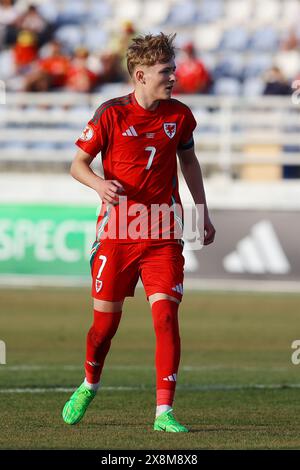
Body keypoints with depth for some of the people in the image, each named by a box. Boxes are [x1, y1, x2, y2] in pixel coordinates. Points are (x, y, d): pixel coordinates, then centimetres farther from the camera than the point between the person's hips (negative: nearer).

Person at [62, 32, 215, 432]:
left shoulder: (179, 115, 3)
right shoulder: (111, 114, -7)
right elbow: (78, 164, 0)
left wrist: (203, 215, 20)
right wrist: (99, 183, -22)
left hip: (163, 235, 2)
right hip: (117, 233, -2)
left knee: (166, 315, -12)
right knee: (106, 321, 6)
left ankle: (164, 412, -10)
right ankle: (89, 385, 36)